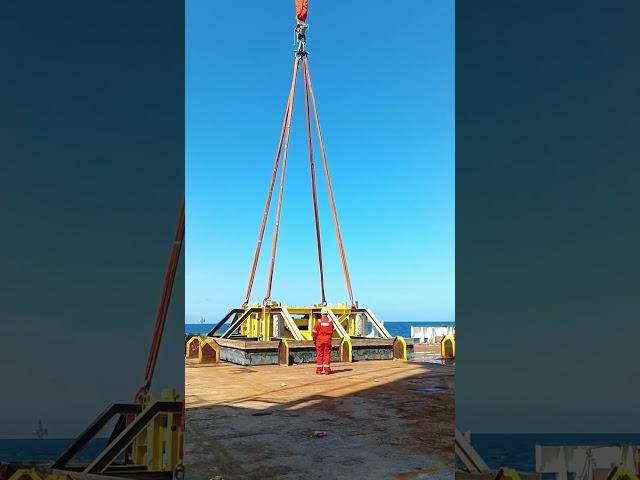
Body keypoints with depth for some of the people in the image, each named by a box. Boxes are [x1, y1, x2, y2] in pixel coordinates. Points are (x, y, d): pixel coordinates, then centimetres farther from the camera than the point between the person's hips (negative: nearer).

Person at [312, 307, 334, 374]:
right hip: (328, 340, 1)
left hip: (319, 340, -1)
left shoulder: (318, 321, -8)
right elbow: (331, 331, 7)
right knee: (327, 354, 5)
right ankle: (327, 370, 5)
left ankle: (319, 370, 5)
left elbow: (314, 332, -5)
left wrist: (314, 340, 8)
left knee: (319, 355, 5)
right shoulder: (330, 321, -3)